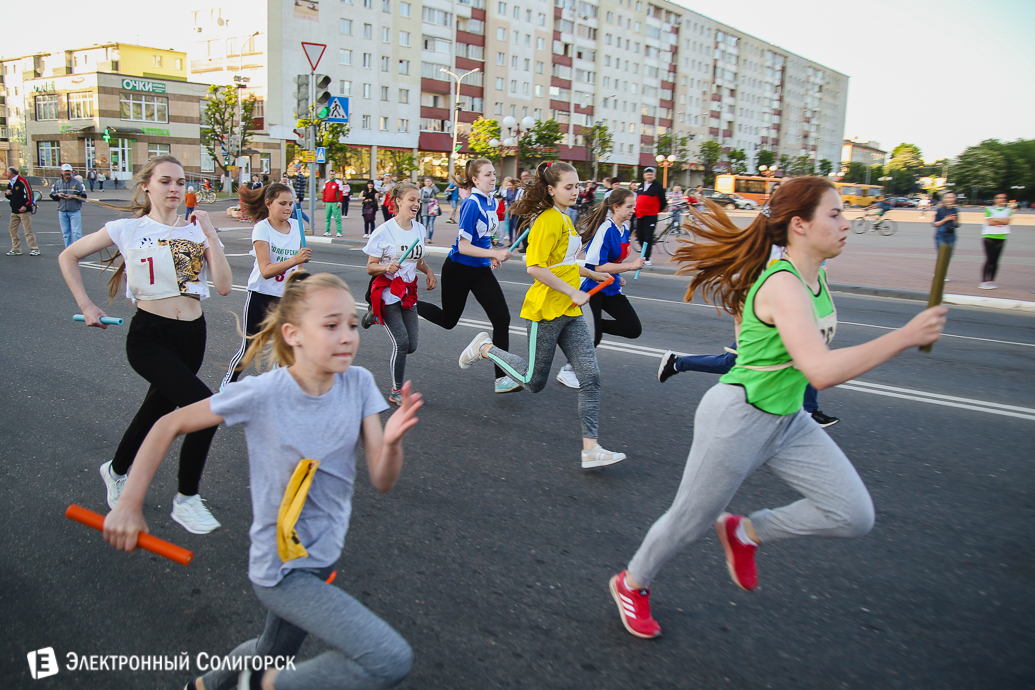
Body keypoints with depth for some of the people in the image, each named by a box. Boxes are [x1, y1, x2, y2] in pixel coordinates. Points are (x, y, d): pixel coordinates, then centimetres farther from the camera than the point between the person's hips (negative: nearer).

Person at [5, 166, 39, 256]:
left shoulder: (22, 181, -10)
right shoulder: (10, 183, 16)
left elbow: (29, 194, -15)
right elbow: (9, 196, 25)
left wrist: (25, 206, -18)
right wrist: (7, 194, 2)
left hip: (24, 210, -9)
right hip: (14, 211, 9)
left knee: (28, 230, -12)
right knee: (12, 229, 9)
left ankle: (34, 249, -10)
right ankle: (16, 249, 15)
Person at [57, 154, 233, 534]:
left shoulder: (198, 230, 5)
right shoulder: (128, 229, -2)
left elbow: (224, 286, -6)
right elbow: (68, 256, 9)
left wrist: (210, 235, -8)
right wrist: (86, 306, 3)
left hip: (192, 335, 5)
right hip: (150, 336, -4)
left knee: (158, 408, 20)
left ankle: (116, 471, 50)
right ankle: (186, 500, -4)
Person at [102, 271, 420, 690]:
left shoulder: (358, 384, -11)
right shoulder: (263, 395, -23)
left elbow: (382, 481, -11)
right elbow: (170, 426, -9)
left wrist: (392, 441, -32)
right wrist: (129, 504, -12)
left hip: (323, 557, 6)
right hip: (281, 571, -6)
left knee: (270, 656, 29)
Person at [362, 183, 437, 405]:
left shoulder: (420, 229, 6)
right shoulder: (384, 231, -12)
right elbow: (370, 267, -9)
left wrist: (428, 271, 2)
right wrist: (387, 267, -29)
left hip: (409, 291, 6)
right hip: (387, 292, -6)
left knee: (411, 346, 3)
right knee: (401, 342, -14)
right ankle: (397, 392, 4)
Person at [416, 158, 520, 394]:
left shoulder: (492, 202, 5)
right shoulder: (472, 204, -20)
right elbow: (463, 246, -24)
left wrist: (491, 255, 10)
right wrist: (494, 253, -28)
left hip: (481, 269, 7)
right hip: (458, 269, -7)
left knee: (502, 318, -6)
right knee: (449, 320, 10)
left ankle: (502, 378, -1)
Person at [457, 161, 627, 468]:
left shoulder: (564, 219, 15)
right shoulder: (548, 220, -15)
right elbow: (535, 267, -25)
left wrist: (594, 275, 22)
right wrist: (572, 292, -21)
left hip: (570, 313, 9)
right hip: (546, 310, -8)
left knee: (590, 376, -3)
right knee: (533, 381, 5)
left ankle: (590, 449, 0)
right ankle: (485, 348, 28)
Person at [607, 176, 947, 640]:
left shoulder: (814, 277, 2)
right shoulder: (783, 286, -27)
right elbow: (821, 372, -38)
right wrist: (906, 337, -33)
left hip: (789, 421, 8)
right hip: (738, 419, -8)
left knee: (854, 515, -1)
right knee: (690, 521, 10)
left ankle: (746, 532, 19)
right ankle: (631, 583, 37)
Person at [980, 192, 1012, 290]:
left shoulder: (1008, 210, 10)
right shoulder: (989, 209, 2)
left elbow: (1007, 221, -6)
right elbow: (989, 222, -10)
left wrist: (995, 219, -10)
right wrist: (1002, 221, -5)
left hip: (1001, 237, 3)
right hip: (989, 237, -3)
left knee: (995, 260, 3)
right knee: (989, 259, -9)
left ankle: (991, 281, 9)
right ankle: (984, 281, -7)